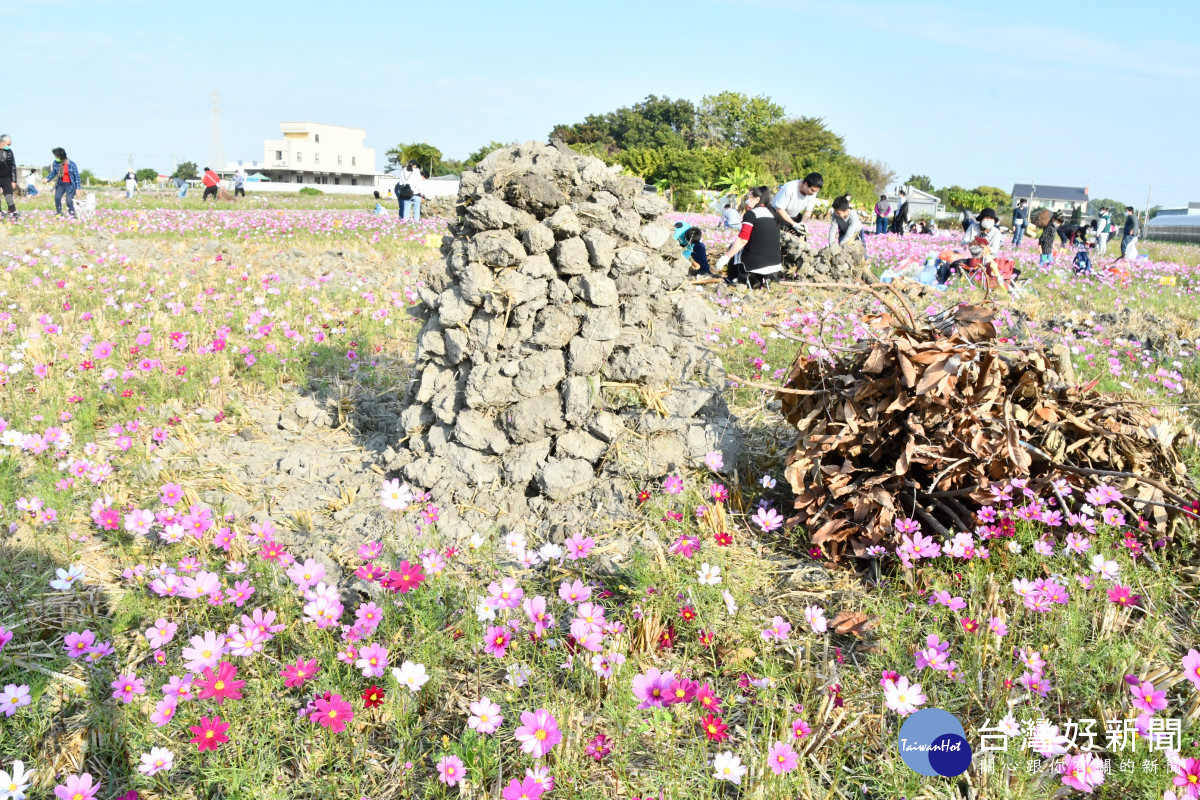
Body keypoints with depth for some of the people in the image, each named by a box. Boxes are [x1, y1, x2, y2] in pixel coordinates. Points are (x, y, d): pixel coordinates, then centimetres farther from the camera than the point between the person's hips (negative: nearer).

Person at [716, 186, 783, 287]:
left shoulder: (751, 214, -8)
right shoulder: (773, 214, 12)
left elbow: (742, 241, -15)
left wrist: (726, 257, -10)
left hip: (756, 266, -6)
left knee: (733, 247, 20)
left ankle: (734, 278, 21)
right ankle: (764, 278, 21)